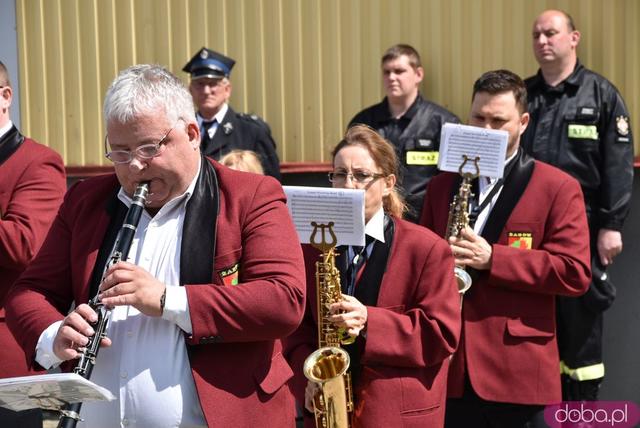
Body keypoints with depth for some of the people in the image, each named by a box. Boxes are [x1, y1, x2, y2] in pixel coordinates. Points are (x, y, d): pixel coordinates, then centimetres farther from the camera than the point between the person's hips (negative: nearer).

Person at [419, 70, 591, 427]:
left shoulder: (558, 188, 0)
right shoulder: (441, 186, 15)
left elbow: (575, 273, -9)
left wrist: (492, 259, -17)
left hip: (520, 372, -4)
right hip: (450, 370, 4)